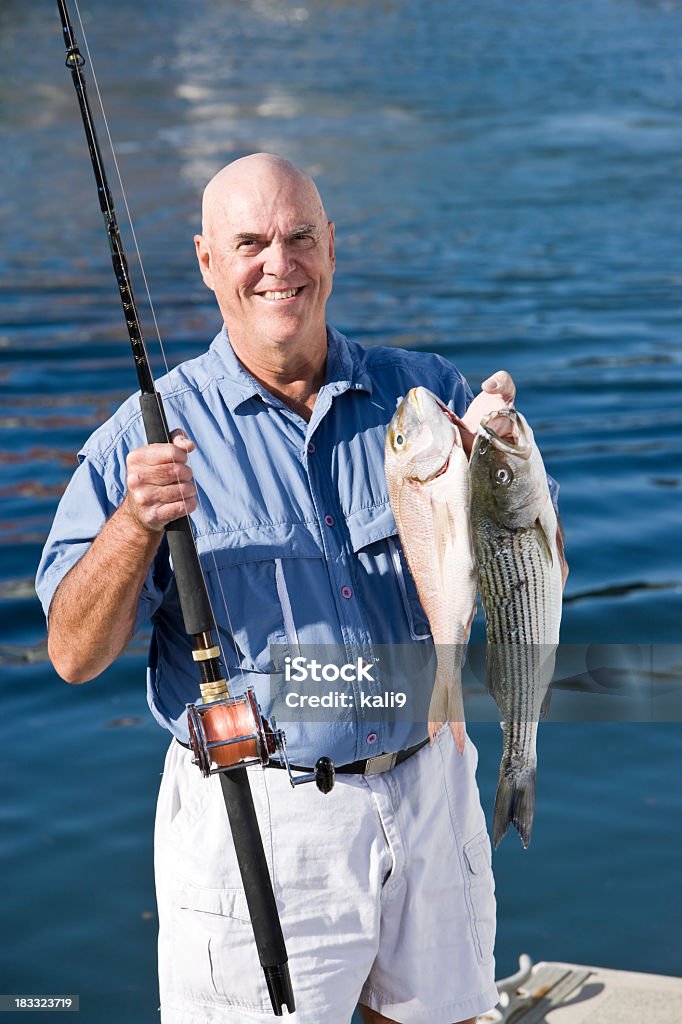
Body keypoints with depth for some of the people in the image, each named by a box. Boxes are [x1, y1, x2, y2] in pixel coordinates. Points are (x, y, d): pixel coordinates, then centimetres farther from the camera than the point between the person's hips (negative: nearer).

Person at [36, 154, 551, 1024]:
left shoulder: (421, 393, 3)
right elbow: (75, 656, -11)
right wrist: (134, 525, -28)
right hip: (255, 822, -3)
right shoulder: (156, 435, -6)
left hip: (429, 795, 4)